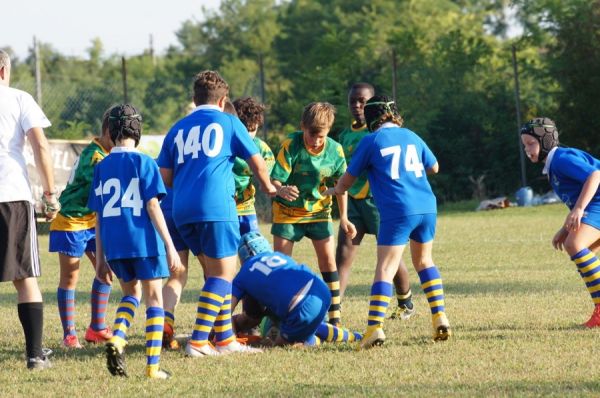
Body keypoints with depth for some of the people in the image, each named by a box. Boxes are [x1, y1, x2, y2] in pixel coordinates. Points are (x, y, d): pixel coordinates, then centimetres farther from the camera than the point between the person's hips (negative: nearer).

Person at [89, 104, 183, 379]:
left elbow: (98, 216, 11)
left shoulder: (102, 167, 10)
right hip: (144, 242, -4)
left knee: (131, 293, 21)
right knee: (154, 298, 6)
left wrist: (100, 258, 16)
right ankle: (153, 365, 1)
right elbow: (152, 205, -9)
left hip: (113, 244, 4)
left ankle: (117, 339, -5)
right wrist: (170, 246, -8)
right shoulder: (144, 162, -2)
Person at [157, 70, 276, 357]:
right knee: (223, 273, -2)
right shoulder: (228, 122, 8)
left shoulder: (178, 129, 19)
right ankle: (198, 341, -10)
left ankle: (225, 339, 16)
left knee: (215, 270, 16)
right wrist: (267, 186, 32)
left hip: (182, 210, 6)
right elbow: (257, 163, 11)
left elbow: (164, 177, 16)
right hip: (216, 206, -6)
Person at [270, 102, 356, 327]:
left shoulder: (335, 150, -14)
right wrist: (282, 190, -50)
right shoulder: (290, 146, -23)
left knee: (328, 259, -5)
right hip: (288, 210, -2)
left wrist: (343, 218, 1)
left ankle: (335, 317, 1)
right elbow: (275, 180, -26)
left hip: (318, 209, 2)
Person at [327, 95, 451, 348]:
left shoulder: (371, 141, 3)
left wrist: (335, 190, 32)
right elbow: (434, 167, 29)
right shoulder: (411, 137, 16)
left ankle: (375, 327, -21)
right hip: (426, 207, 5)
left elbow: (347, 180, 10)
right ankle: (440, 318, 17)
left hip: (397, 212, -5)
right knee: (424, 261, 23)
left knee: (385, 269, -7)